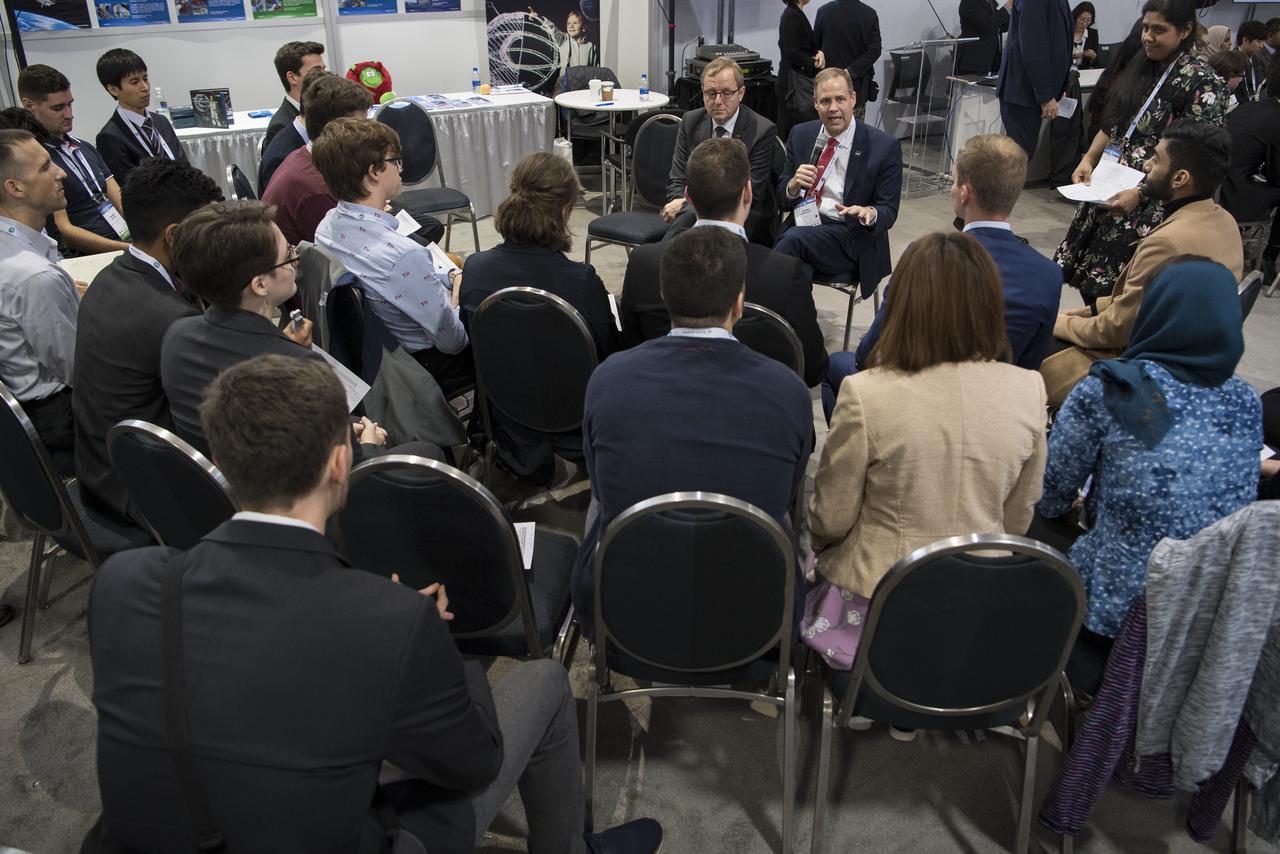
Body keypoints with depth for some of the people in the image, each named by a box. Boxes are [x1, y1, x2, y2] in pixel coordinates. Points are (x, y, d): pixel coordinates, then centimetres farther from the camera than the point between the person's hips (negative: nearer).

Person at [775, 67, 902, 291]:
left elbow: (889, 212, -2)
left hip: (851, 239, -3)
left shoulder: (885, 147, -3)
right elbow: (782, 200, 11)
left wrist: (870, 213, -26)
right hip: (801, 224, 3)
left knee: (794, 238, -31)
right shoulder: (800, 135, 9)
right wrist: (794, 185, -13)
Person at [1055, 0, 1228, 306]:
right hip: (1108, 195, 7)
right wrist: (1089, 160, 1)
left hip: (1150, 209, -7)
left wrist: (1140, 194, -23)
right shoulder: (1140, 68, 12)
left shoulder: (1203, 84, -10)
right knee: (1088, 280, 7)